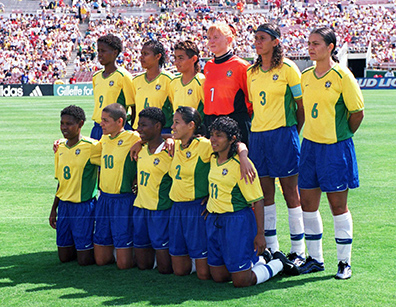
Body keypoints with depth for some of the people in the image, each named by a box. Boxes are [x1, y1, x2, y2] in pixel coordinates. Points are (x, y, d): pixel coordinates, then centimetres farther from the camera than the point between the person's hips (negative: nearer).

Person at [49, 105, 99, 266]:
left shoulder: (92, 146, -12)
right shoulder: (61, 147, 7)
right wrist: (54, 209, 17)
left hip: (84, 205, -6)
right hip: (64, 205, 6)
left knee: (84, 259, -5)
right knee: (64, 256, 8)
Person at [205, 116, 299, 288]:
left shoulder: (240, 164, -16)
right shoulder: (212, 159, 4)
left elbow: (257, 201, -15)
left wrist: (260, 234, -16)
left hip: (237, 221, -7)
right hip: (214, 221, 7)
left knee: (241, 282, -5)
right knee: (218, 277, 9)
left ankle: (278, 263, 19)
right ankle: (258, 260, 30)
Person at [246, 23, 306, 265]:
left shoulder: (287, 68, -5)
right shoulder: (252, 72, 11)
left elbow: (302, 106, -2)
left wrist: (293, 135, -4)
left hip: (283, 134, -5)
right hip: (257, 136, 6)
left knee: (290, 192, -1)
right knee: (265, 192, 8)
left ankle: (298, 250, 6)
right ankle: (271, 248, 16)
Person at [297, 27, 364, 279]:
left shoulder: (342, 76, -10)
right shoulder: (305, 76, 7)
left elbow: (357, 113, -5)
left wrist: (341, 135, 4)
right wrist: (315, 134, 12)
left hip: (336, 148, -6)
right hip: (310, 145, 6)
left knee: (338, 205, 1)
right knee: (308, 204, 7)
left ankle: (344, 262, 12)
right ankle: (315, 259, 20)